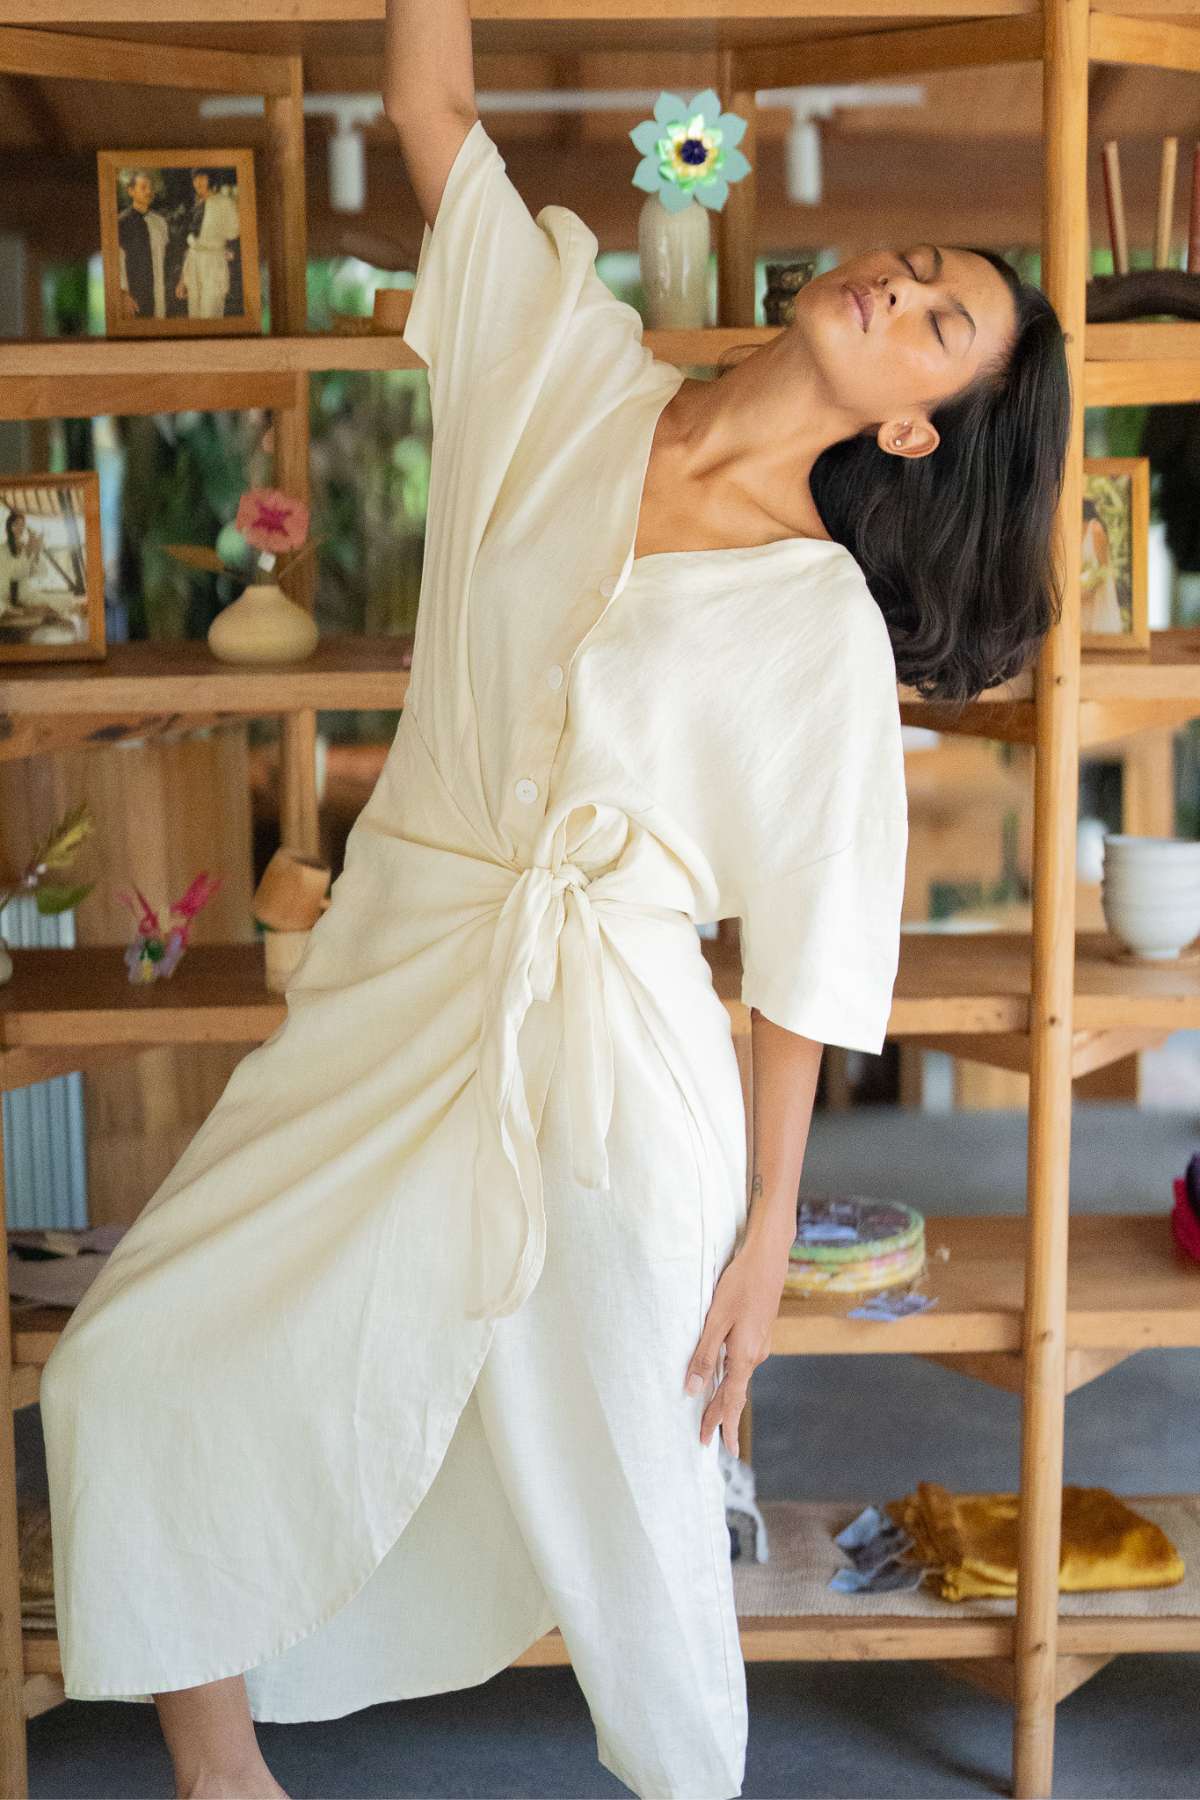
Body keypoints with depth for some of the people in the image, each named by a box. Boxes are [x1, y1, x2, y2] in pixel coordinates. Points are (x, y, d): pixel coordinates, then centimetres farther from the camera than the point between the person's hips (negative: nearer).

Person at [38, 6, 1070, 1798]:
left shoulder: (825, 628, -9)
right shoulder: (563, 368, 0)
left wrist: (768, 1231, -3)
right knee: (135, 1370, 1)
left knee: (631, 1512, 8)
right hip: (393, 1001, 4)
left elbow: (802, 958, -5)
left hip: (616, 1064, -3)